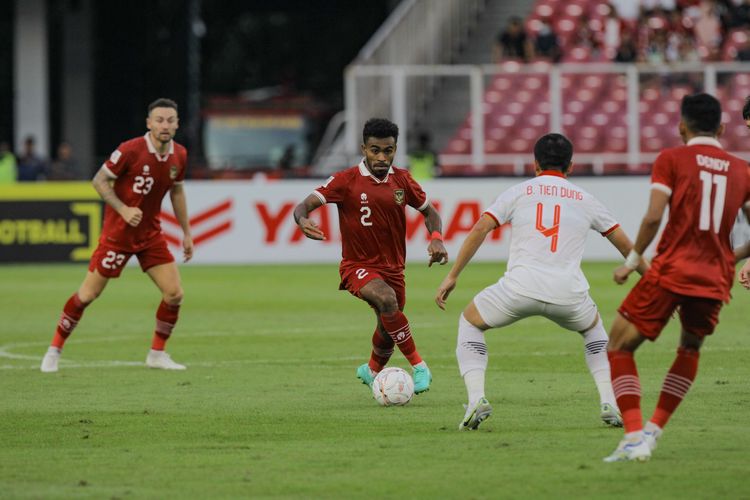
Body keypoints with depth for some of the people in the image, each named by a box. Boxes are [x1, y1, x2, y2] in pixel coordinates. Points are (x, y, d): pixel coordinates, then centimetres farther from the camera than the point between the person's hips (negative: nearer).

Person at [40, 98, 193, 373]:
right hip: (117, 234, -5)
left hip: (150, 234, 5)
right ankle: (54, 350, 13)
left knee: (174, 293, -3)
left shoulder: (179, 155, -1)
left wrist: (186, 232, 16)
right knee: (88, 294, -2)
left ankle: (157, 354, 14)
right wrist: (123, 209, -26)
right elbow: (99, 181, -14)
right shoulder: (130, 150, -20)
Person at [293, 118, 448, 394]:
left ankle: (372, 371, 52)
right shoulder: (346, 180, -13)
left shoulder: (401, 180, -1)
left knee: (388, 333, 16)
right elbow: (305, 205, -19)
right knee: (387, 299, -36)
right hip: (358, 266, -5)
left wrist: (436, 239, -9)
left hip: (393, 268, 5)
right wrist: (302, 220, -43)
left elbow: (429, 212, 12)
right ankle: (419, 367, -26)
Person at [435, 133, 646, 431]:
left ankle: (476, 398, 3)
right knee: (593, 327, 35)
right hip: (568, 293, 2)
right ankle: (609, 403, 18)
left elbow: (480, 229, 5)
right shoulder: (584, 200, 19)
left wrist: (453, 276, 8)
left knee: (470, 322, 24)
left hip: (520, 288, -2)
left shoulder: (519, 192, 15)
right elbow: (623, 243, 24)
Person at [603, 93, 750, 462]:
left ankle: (634, 437, -10)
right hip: (715, 278, 4)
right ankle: (654, 429, 23)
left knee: (619, 346, 5)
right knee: (690, 348, 29)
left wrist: (633, 259, 1)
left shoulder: (671, 159, 0)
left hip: (671, 270, -4)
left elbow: (653, 216, -11)